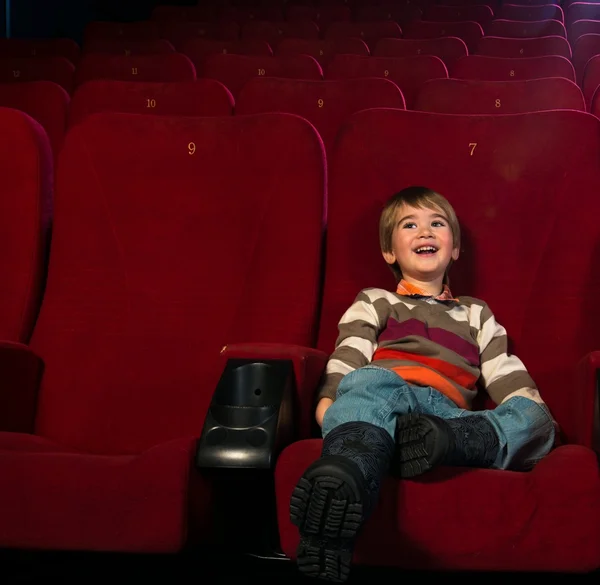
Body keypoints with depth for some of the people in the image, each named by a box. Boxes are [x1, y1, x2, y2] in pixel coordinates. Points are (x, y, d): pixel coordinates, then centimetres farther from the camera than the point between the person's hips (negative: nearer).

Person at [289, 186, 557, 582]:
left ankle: (440, 442, -51)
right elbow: (346, 363, 11)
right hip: (382, 407, -3)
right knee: (371, 382, -38)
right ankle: (343, 481, -69)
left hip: (452, 419, 3)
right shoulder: (375, 303, 30)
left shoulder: (477, 315, 37)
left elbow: (509, 380, 23)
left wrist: (532, 415, 2)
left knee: (535, 419, -23)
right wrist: (330, 401, -10)